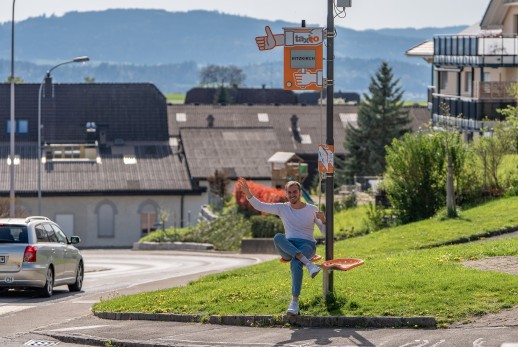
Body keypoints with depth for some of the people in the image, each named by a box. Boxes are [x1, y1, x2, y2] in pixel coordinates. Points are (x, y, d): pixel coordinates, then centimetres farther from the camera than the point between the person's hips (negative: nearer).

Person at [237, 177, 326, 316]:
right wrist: (248, 193, -8)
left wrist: (323, 219, -14)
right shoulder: (282, 208, 12)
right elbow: (259, 206, 6)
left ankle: (294, 303, -41)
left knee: (295, 263, -39)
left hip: (307, 246, -2)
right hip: (288, 247, 2)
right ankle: (308, 264, -47)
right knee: (278, 237, -36)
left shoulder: (312, 210, 7)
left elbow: (325, 232, 7)